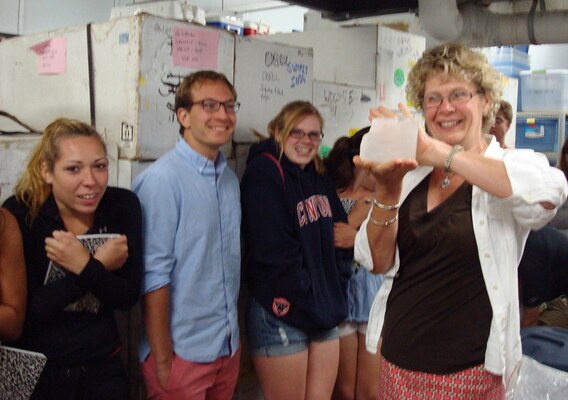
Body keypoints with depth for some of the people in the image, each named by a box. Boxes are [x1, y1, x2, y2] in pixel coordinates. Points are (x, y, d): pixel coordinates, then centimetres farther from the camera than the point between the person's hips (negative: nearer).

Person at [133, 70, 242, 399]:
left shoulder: (229, 178, 7)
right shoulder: (162, 179, -16)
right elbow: (153, 276, -17)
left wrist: (233, 334, 12)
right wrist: (162, 360, -14)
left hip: (230, 347, 7)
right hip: (182, 354, -7)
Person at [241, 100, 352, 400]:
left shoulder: (320, 176, 12)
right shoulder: (264, 173, -13)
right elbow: (273, 254, -20)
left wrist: (336, 295, 4)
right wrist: (304, 305, -14)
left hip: (325, 311, 7)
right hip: (283, 313, -7)